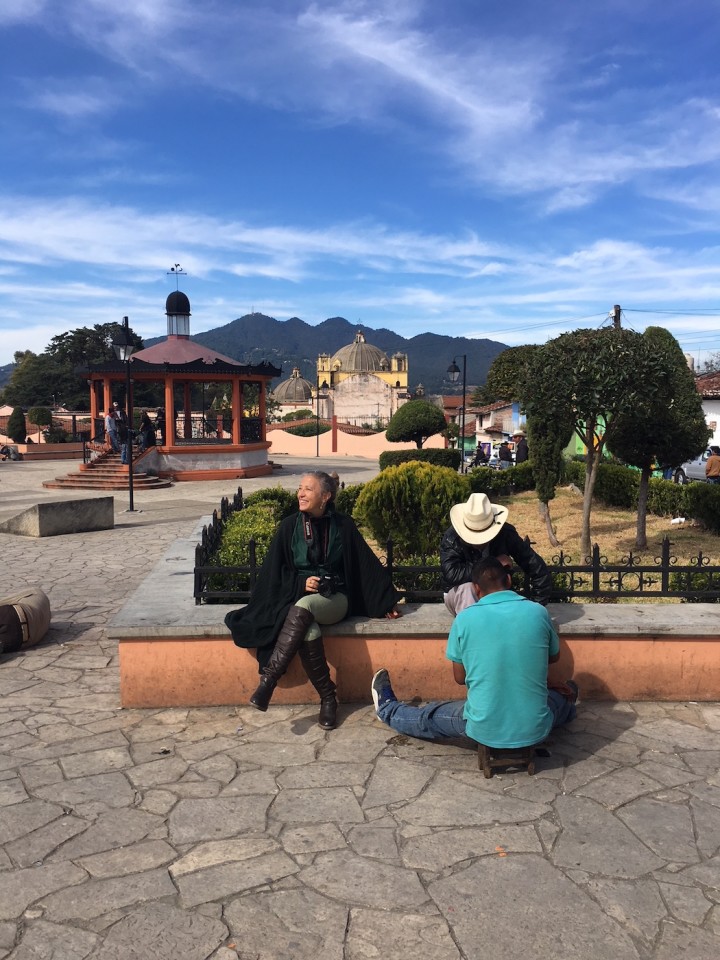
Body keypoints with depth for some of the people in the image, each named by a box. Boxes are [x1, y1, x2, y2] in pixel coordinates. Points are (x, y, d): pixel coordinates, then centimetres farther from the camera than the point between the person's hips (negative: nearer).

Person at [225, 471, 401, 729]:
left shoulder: (343, 526, 1)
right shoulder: (289, 526, 4)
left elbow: (366, 563, 5)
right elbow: (275, 570, 7)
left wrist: (387, 601, 4)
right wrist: (301, 582, -10)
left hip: (334, 599, -1)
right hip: (297, 597, 1)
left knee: (302, 609, -36)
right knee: (308, 633, -33)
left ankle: (269, 678, -34)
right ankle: (328, 698, -17)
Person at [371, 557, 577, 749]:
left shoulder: (464, 619, -10)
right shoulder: (538, 612, -7)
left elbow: (459, 677, 4)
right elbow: (554, 656, 14)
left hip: (485, 731, -1)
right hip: (535, 730, 2)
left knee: (430, 718, 29)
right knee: (564, 700, 37)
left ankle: (388, 709, 54)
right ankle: (567, 702, 69)